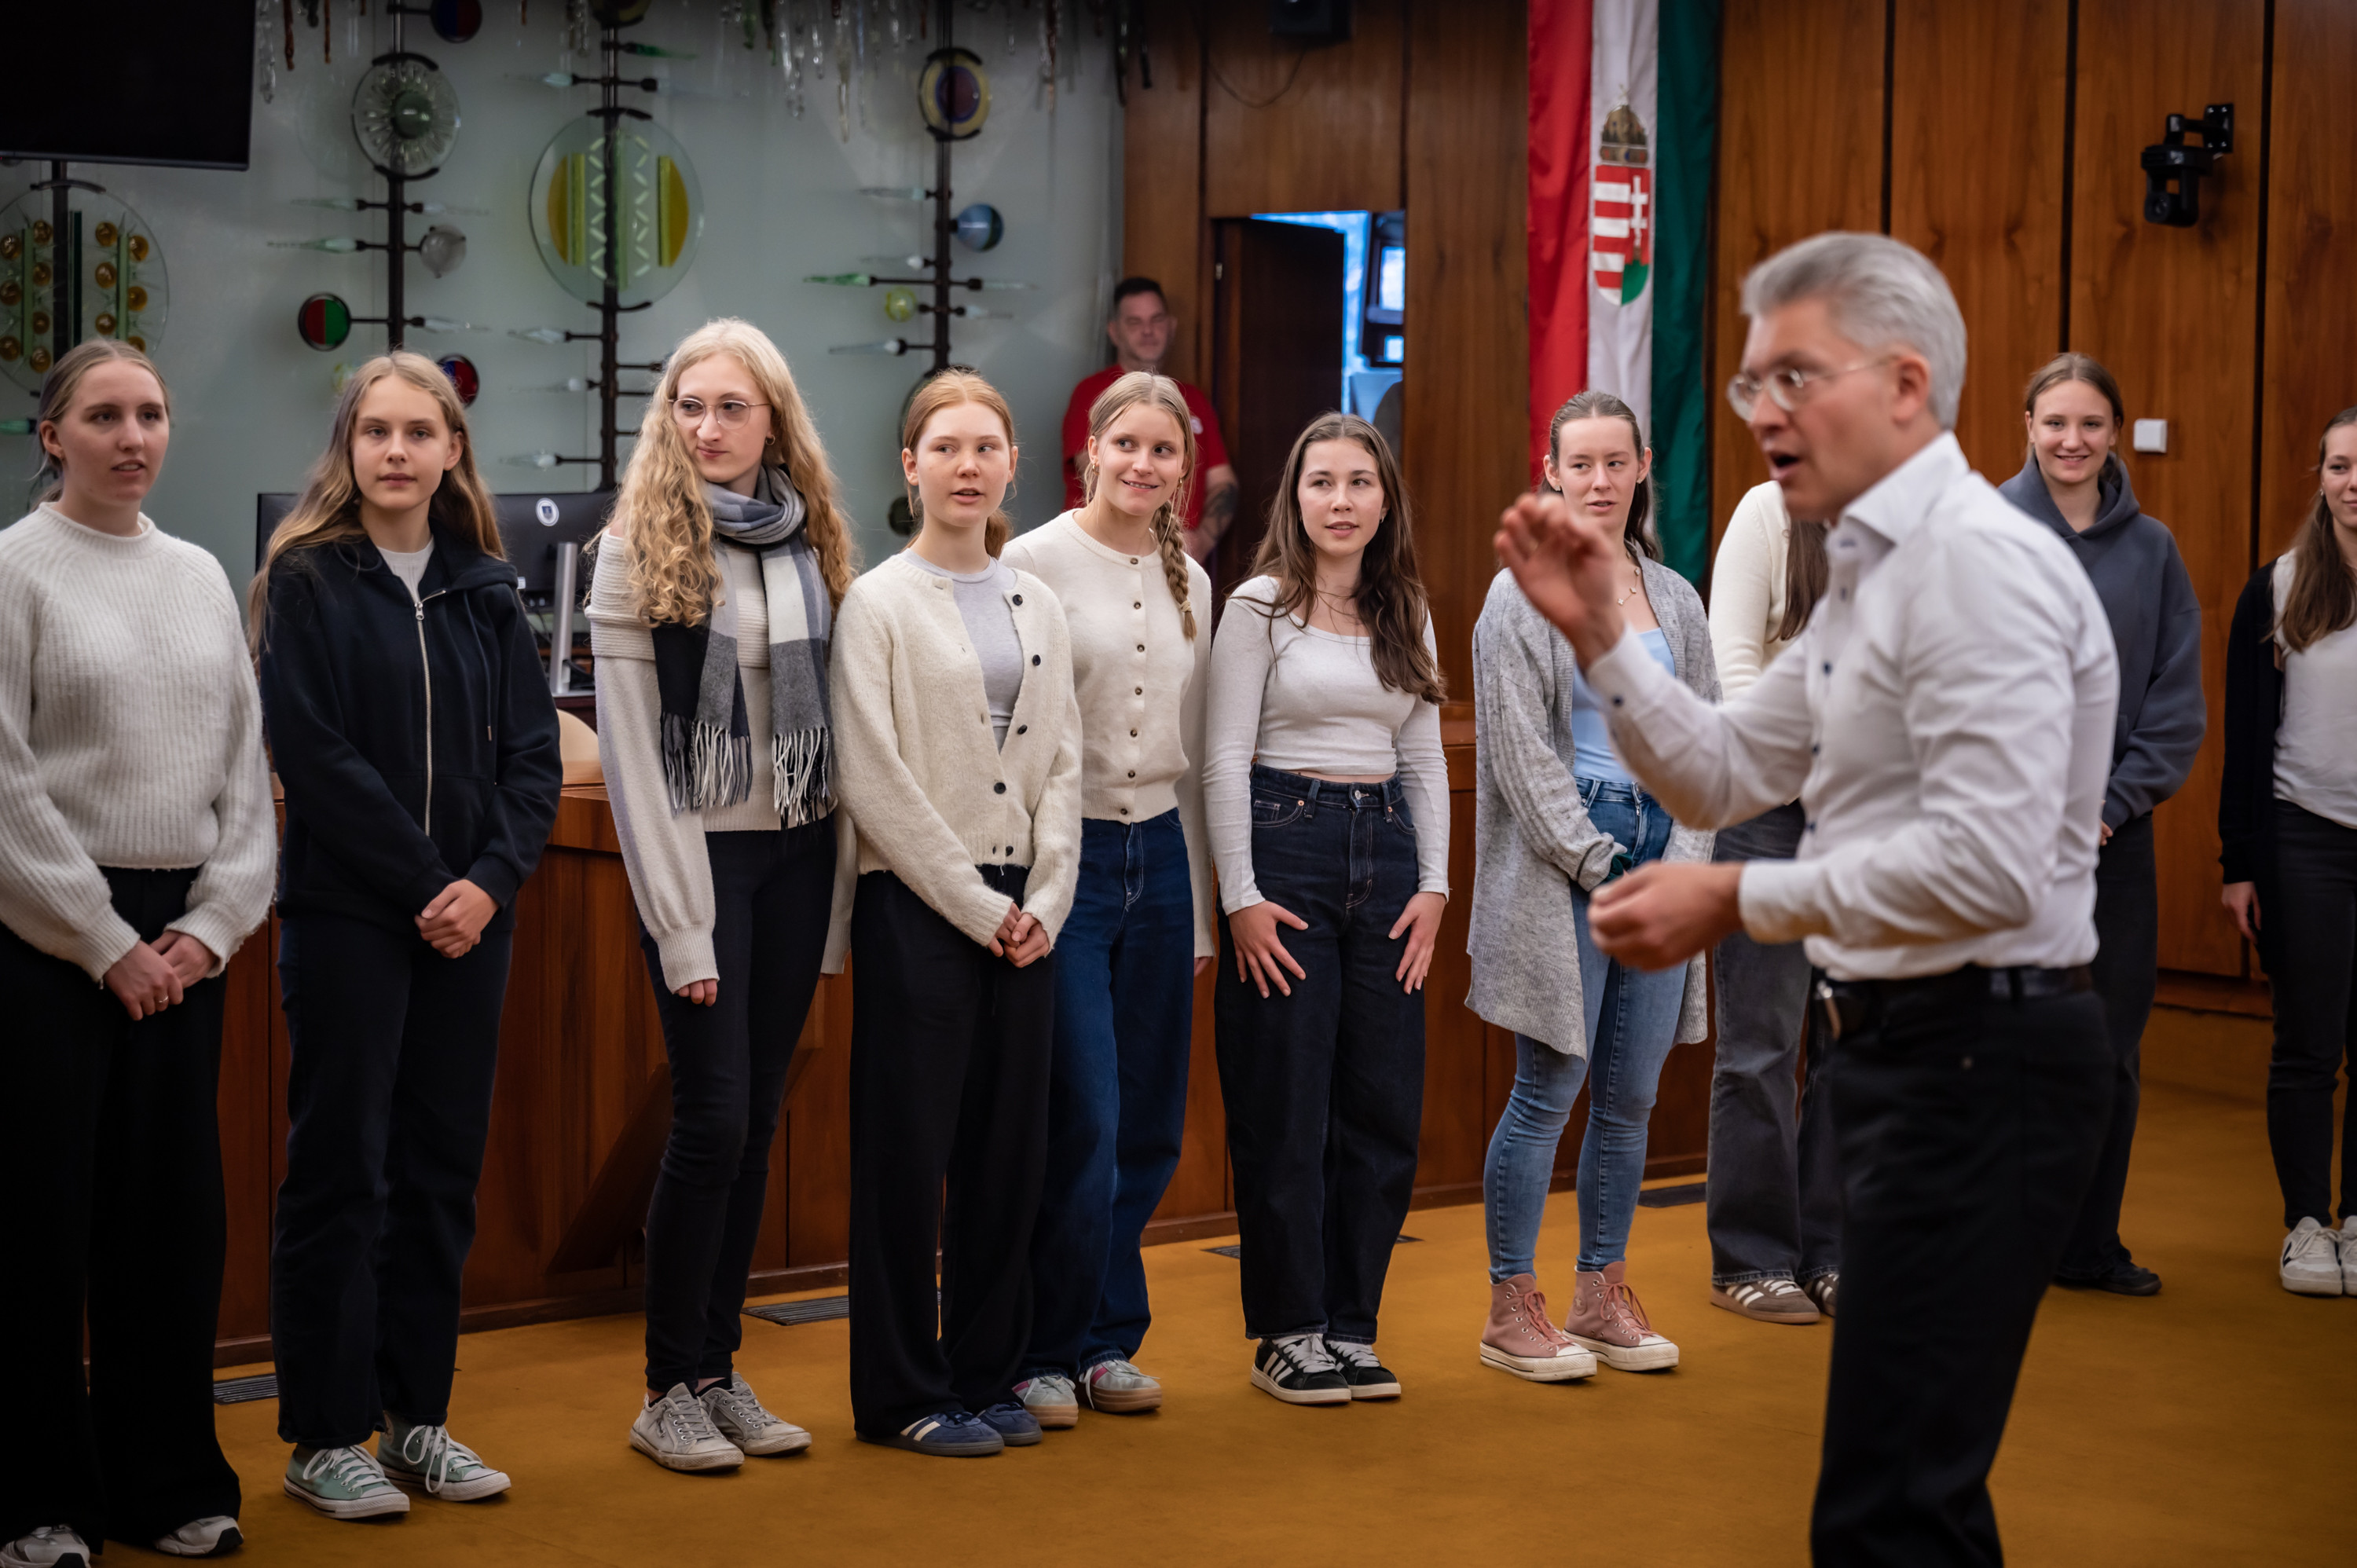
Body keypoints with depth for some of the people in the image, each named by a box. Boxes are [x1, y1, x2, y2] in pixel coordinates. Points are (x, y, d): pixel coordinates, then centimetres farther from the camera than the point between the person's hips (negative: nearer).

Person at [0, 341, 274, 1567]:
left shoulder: (201, 575, 12)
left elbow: (245, 764, 11)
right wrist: (108, 945, -10)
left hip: (181, 938, 5)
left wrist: (211, 924, -1)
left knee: (174, 1212, 7)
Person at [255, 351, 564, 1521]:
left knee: (442, 1166, 8)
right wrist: (425, 882, -15)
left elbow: (533, 754, 5)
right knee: (341, 1169, -1)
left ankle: (416, 1416, 18)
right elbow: (315, 757, -11)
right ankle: (324, 1437, 7)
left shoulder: (486, 589, 10)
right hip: (347, 913, -4)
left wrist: (490, 879, -10)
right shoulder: (306, 581, -3)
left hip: (469, 915, 5)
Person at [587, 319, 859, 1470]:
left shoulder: (811, 544, 9)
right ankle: (669, 1392, 5)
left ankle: (718, 1370, 16)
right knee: (712, 1118, -6)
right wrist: (679, 926, -12)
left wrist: (840, 864, 2)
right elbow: (629, 750, -9)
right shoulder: (637, 553, -6)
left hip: (799, 854, 5)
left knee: (758, 1118, 7)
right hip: (700, 854, -5)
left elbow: (833, 709, 11)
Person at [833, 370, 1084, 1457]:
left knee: (1011, 1148, 8)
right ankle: (901, 1395, 9)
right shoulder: (878, 605, -4)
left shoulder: (1037, 605, 12)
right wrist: (976, 905, -11)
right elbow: (875, 782, -10)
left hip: (1023, 909, 5)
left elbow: (1063, 764, 11)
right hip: (917, 906, -5)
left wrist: (1044, 901, -2)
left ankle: (986, 1374, 20)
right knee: (909, 1149, -1)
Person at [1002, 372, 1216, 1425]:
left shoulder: (1190, 584, 12)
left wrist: (1202, 907, 17)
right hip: (1064, 854, -6)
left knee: (1149, 1129, 7)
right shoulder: (1036, 564, -5)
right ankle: (1040, 1355, 7)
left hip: (1159, 856, 6)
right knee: (1082, 1123, -8)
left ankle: (1105, 1343, 21)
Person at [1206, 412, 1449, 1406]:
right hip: (1286, 842, -5)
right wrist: (1241, 897, -11)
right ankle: (1288, 1334, 9)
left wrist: (1434, 883, 5)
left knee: (1385, 1103, 5)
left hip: (1386, 846, 5)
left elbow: (1424, 757, 13)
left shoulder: (1406, 614, 11)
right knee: (1285, 1108, -1)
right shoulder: (1262, 607, -3)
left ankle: (1350, 1325, 16)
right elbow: (1224, 757, -6)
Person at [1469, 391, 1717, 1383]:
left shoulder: (1675, 598, 13)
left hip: (1662, 861, 5)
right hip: (1559, 865, -5)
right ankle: (1511, 1309, 5)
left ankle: (1604, 1294, 19)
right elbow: (1521, 754, -8)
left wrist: (1684, 853, 0)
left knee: (1631, 1097, 8)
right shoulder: (1523, 595, -2)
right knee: (1548, 1092, -4)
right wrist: (1599, 865, -11)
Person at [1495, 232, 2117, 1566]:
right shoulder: (1873, 574, 17)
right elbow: (1725, 776, 20)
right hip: (1908, 1042, 11)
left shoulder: (1979, 561, -16)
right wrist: (1599, 632, 7)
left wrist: (1736, 902, -19)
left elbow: (1990, 866, -25)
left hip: (1981, 1053, -11)